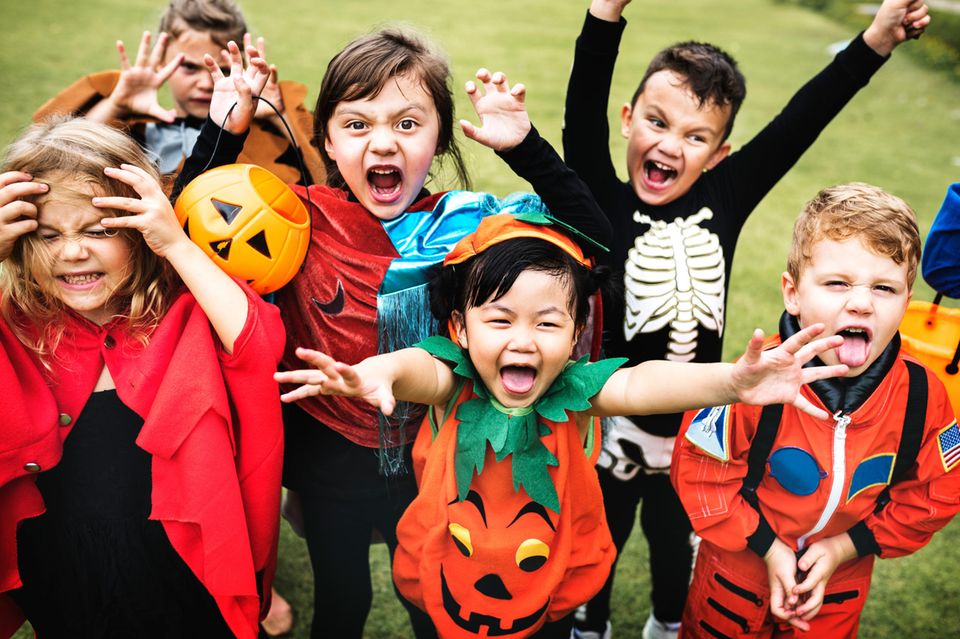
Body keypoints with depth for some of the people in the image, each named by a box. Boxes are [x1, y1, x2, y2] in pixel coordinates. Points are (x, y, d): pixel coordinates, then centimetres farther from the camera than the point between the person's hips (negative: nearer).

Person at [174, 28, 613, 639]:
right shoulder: (302, 218, -13)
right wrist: (222, 131, -21)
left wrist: (526, 147, -23)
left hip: (429, 456, 0)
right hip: (328, 457, 0)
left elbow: (591, 238, -13)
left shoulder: (466, 222, -13)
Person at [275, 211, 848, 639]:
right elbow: (424, 371, -43)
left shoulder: (575, 390, -21)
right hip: (442, 587, 0)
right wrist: (381, 372, -67)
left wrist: (731, 381, -58)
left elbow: (638, 385, -39)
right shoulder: (453, 382, -21)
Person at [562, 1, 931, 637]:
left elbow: (799, 122, -9)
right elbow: (583, 117, -32)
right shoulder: (604, 206, -19)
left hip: (694, 430, 3)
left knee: (674, 538, 28)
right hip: (618, 427, -3)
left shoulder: (723, 200, -9)